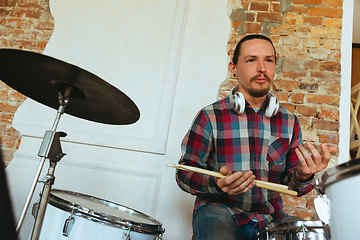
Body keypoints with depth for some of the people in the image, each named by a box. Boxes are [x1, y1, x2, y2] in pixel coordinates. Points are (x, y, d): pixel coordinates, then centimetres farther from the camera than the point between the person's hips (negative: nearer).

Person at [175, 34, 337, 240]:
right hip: (219, 211, -4)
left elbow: (291, 183, 9)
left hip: (270, 218, 5)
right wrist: (217, 183, -24)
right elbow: (185, 173, -4)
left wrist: (302, 176, -15)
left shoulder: (289, 122, 5)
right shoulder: (210, 116, -7)